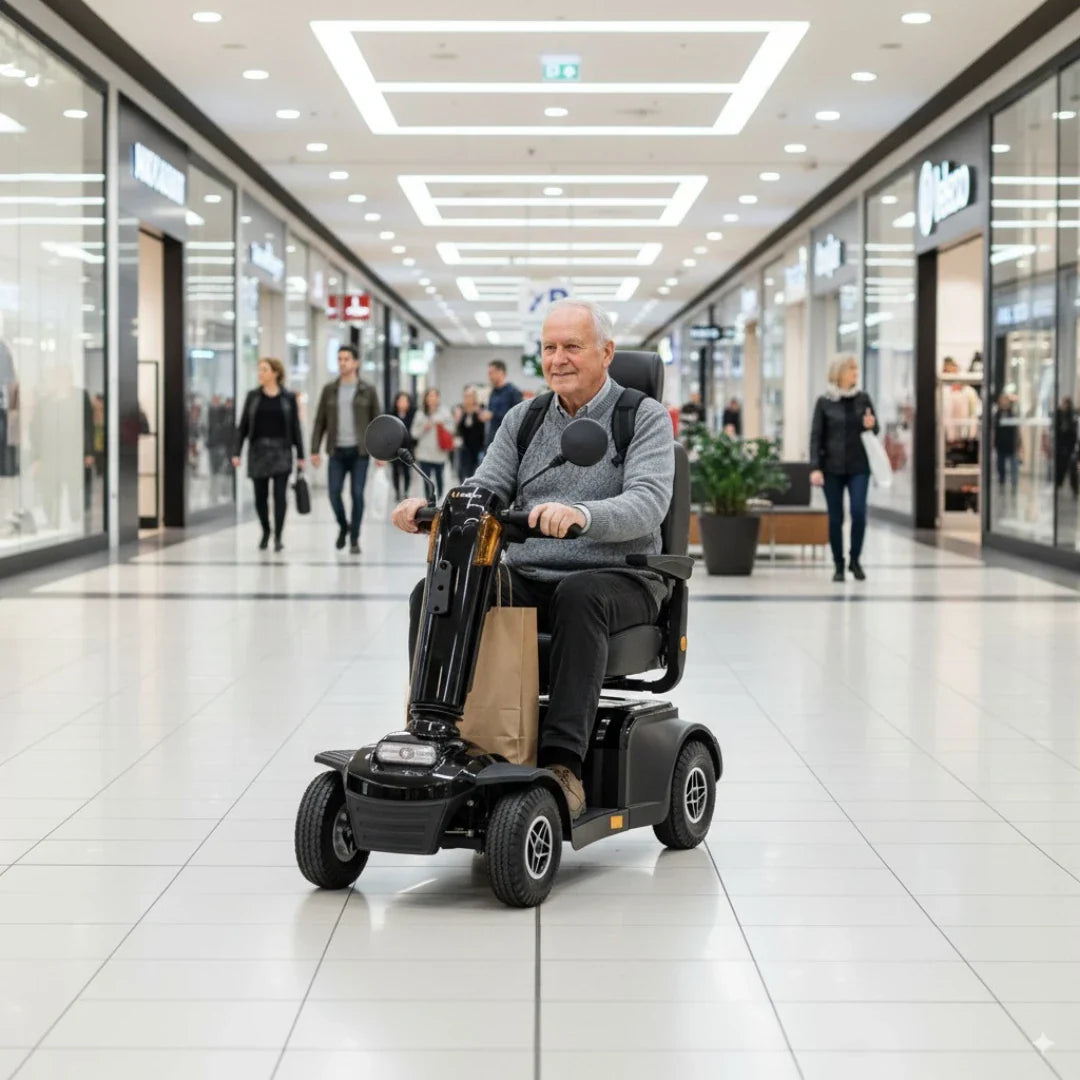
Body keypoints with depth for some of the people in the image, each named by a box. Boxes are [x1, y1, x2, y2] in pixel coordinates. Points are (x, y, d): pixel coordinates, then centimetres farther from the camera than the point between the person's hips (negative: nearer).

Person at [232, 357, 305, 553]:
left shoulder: (288, 398, 1)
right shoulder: (253, 396, 4)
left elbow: (295, 428, 3)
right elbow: (243, 426, 4)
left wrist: (300, 455, 0)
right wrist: (236, 452, -2)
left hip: (281, 451, -2)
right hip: (258, 450, 2)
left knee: (280, 495, -7)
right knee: (260, 496, 7)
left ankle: (278, 537, 1)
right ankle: (265, 531, 29)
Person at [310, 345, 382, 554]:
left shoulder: (368, 390, 2)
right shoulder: (329, 390, 8)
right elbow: (320, 421, 8)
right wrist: (315, 450, 1)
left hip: (359, 451, -2)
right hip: (337, 451, 2)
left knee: (357, 494, -4)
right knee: (334, 492, -5)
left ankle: (354, 539, 6)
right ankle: (343, 526, 23)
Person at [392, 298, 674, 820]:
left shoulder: (644, 418, 0)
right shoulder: (522, 420, 16)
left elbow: (648, 502, -17)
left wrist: (579, 514, -38)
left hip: (616, 576, -4)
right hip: (527, 577, 4)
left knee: (579, 596, -39)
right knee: (434, 592, -20)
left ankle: (563, 763, -40)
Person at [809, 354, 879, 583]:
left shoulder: (863, 398, 6)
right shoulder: (824, 402, 0)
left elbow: (876, 430, 13)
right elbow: (816, 436, -1)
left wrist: (871, 425, -11)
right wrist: (815, 468, -10)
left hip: (858, 466, 1)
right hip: (832, 467, -1)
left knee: (858, 512, -12)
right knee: (835, 518, 2)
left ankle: (855, 559, 7)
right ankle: (839, 566, 13)